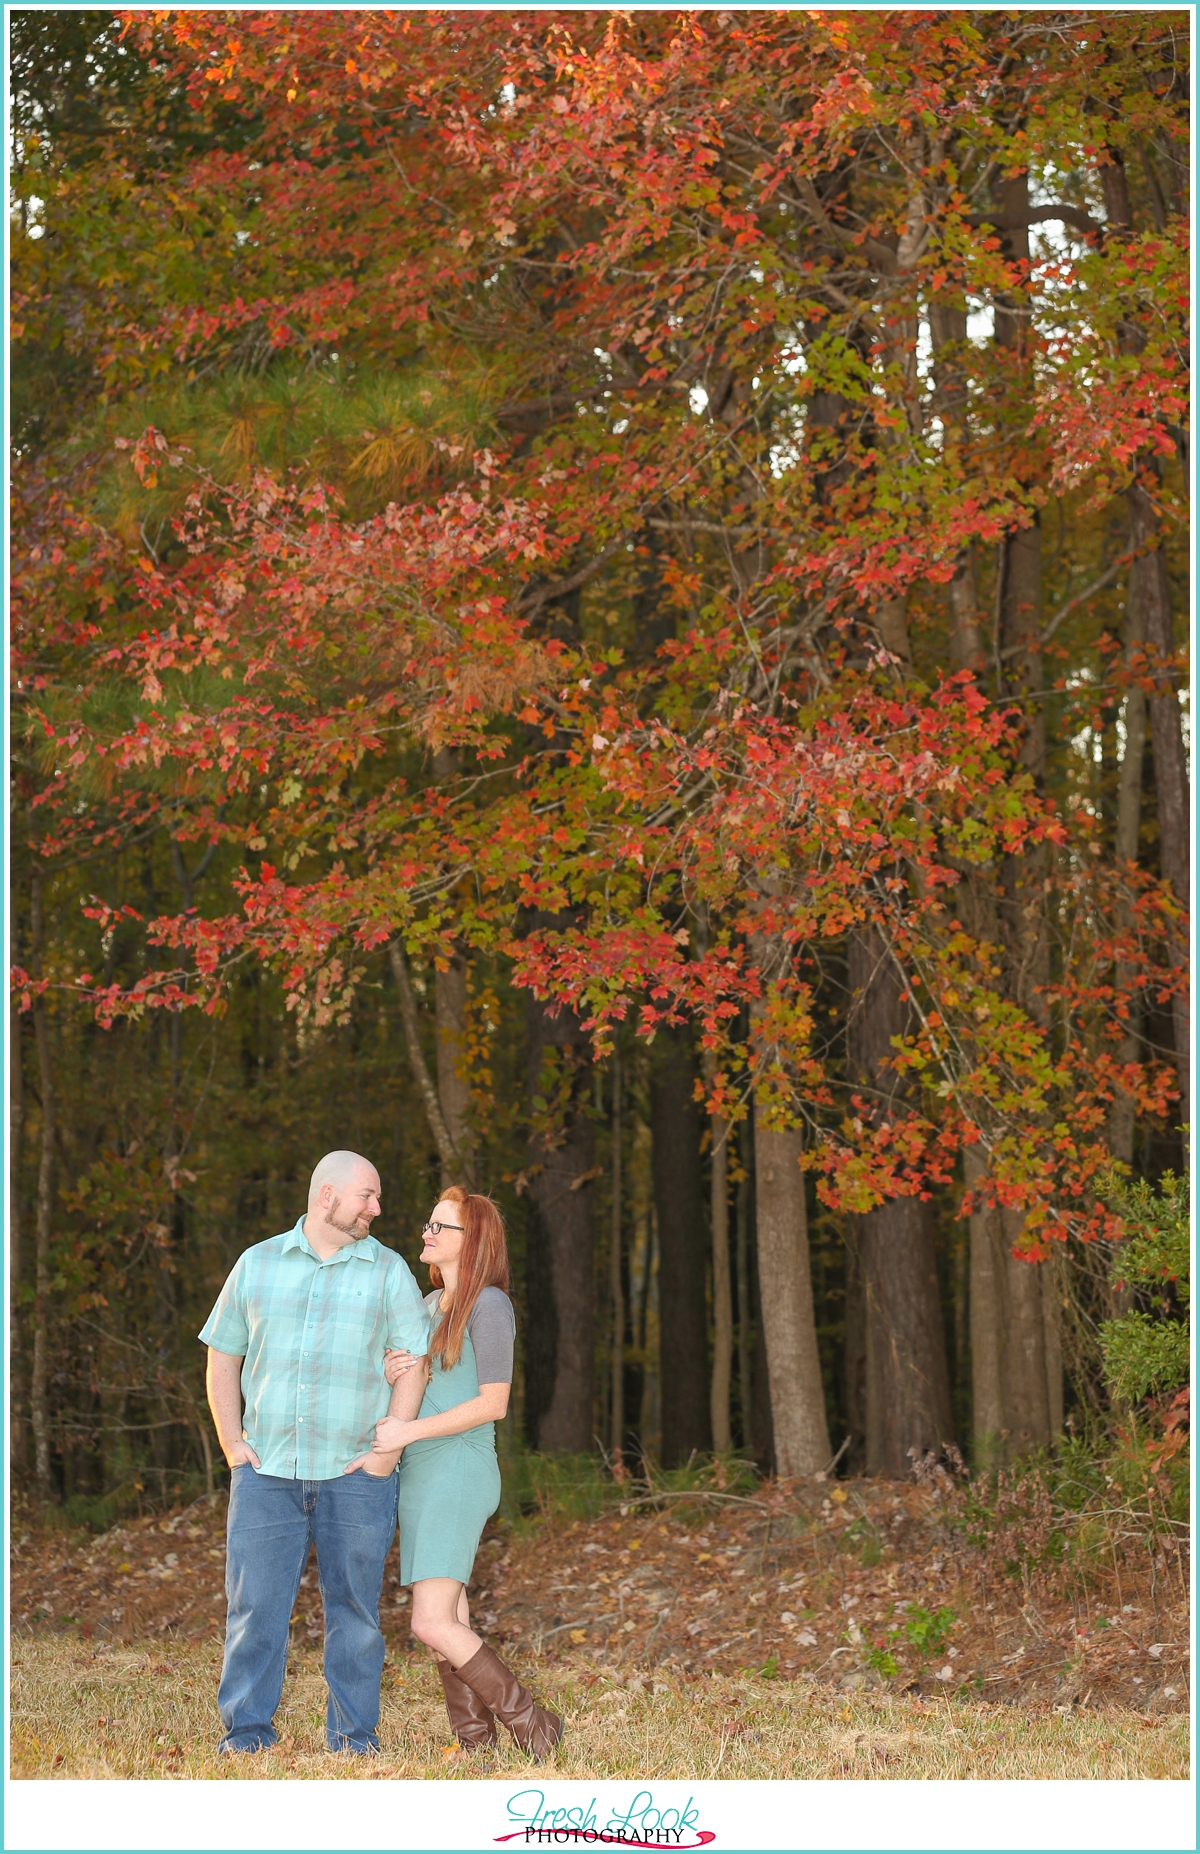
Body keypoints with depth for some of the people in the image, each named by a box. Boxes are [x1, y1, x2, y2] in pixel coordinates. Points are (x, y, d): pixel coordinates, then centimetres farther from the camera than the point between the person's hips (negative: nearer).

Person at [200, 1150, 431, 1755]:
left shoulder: (388, 1271, 5)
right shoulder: (257, 1264, 8)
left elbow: (413, 1362, 3)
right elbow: (222, 1357, 12)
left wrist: (389, 1450, -6)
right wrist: (232, 1444, 2)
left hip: (354, 1474, -1)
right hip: (266, 1471, 1)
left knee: (354, 1606, 3)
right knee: (254, 1602, -2)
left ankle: (353, 1734, 11)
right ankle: (246, 1731, 6)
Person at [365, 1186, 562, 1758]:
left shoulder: (488, 1305, -9)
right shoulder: (429, 1304, 17)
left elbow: (492, 1402, -15)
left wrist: (409, 1431, -16)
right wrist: (393, 1374, -2)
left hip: (459, 1471, -9)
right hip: (419, 1476, 9)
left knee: (433, 1622, -16)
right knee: (449, 1624, 6)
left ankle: (532, 1726, -5)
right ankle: (475, 1745, 9)